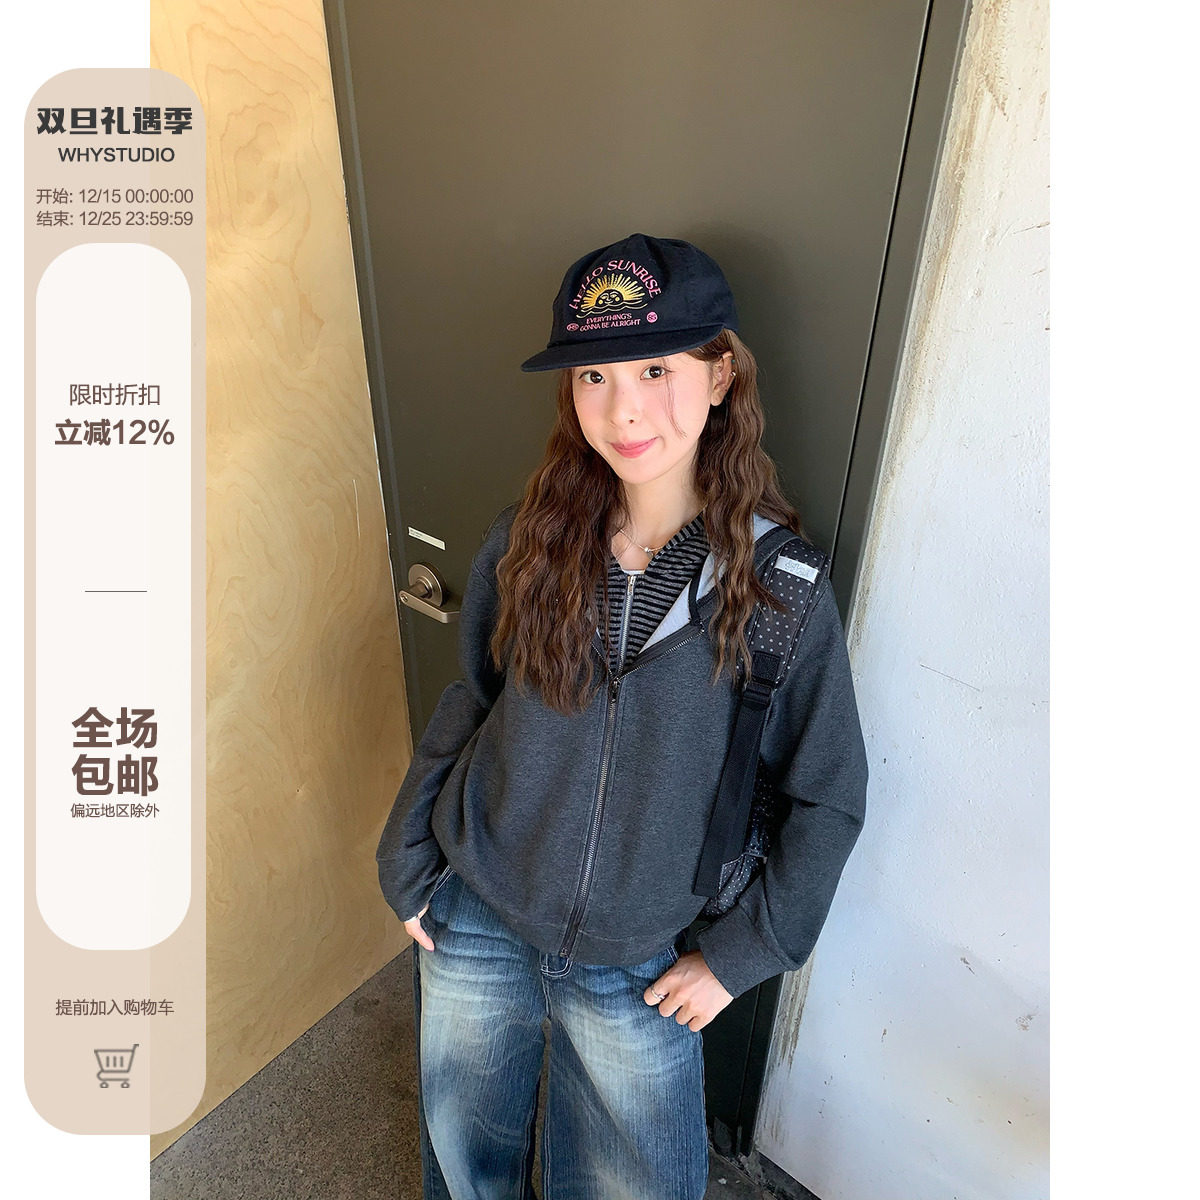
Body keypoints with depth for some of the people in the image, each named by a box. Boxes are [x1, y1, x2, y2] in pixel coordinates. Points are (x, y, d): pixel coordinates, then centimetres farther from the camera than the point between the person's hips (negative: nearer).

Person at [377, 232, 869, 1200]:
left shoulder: (780, 582, -17)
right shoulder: (528, 540, -12)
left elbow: (829, 796, -8)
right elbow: (466, 705, 0)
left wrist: (740, 952, -6)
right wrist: (407, 864, 4)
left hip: (637, 967, -1)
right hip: (474, 921, 2)